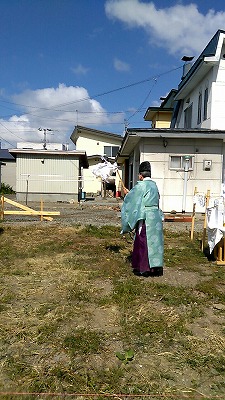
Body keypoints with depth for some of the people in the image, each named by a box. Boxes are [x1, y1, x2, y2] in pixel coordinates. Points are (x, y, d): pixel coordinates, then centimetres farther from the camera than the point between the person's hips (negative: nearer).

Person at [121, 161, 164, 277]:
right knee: (155, 241, 11)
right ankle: (157, 267, 17)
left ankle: (144, 268, 9)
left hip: (145, 218, -7)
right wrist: (131, 192, 26)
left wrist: (127, 193, 17)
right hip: (156, 217, 7)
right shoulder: (154, 184, 11)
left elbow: (132, 198, -5)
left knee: (143, 242, 2)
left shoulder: (141, 185, -12)